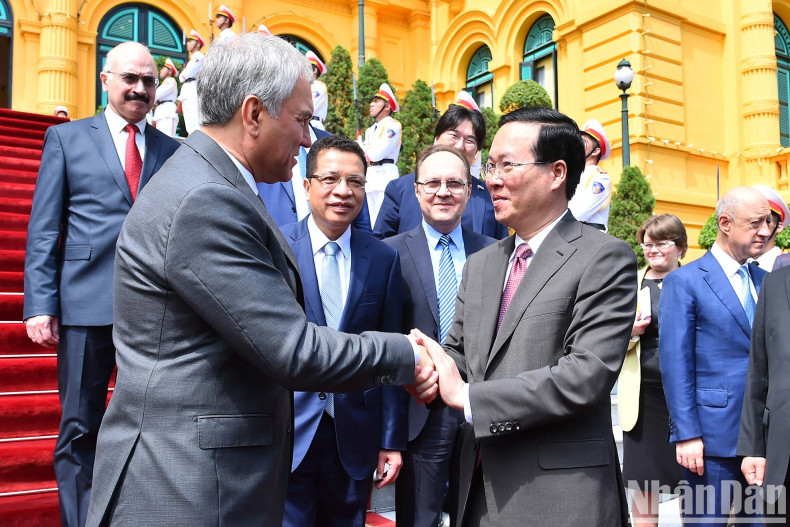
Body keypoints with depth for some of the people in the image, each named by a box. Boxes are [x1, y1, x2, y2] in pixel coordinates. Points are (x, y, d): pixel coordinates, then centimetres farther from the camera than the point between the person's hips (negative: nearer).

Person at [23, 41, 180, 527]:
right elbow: (43, 231, 3)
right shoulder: (66, 138, 8)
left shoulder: (172, 151, 12)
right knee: (80, 429, 7)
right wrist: (40, 304, -6)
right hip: (87, 304, -1)